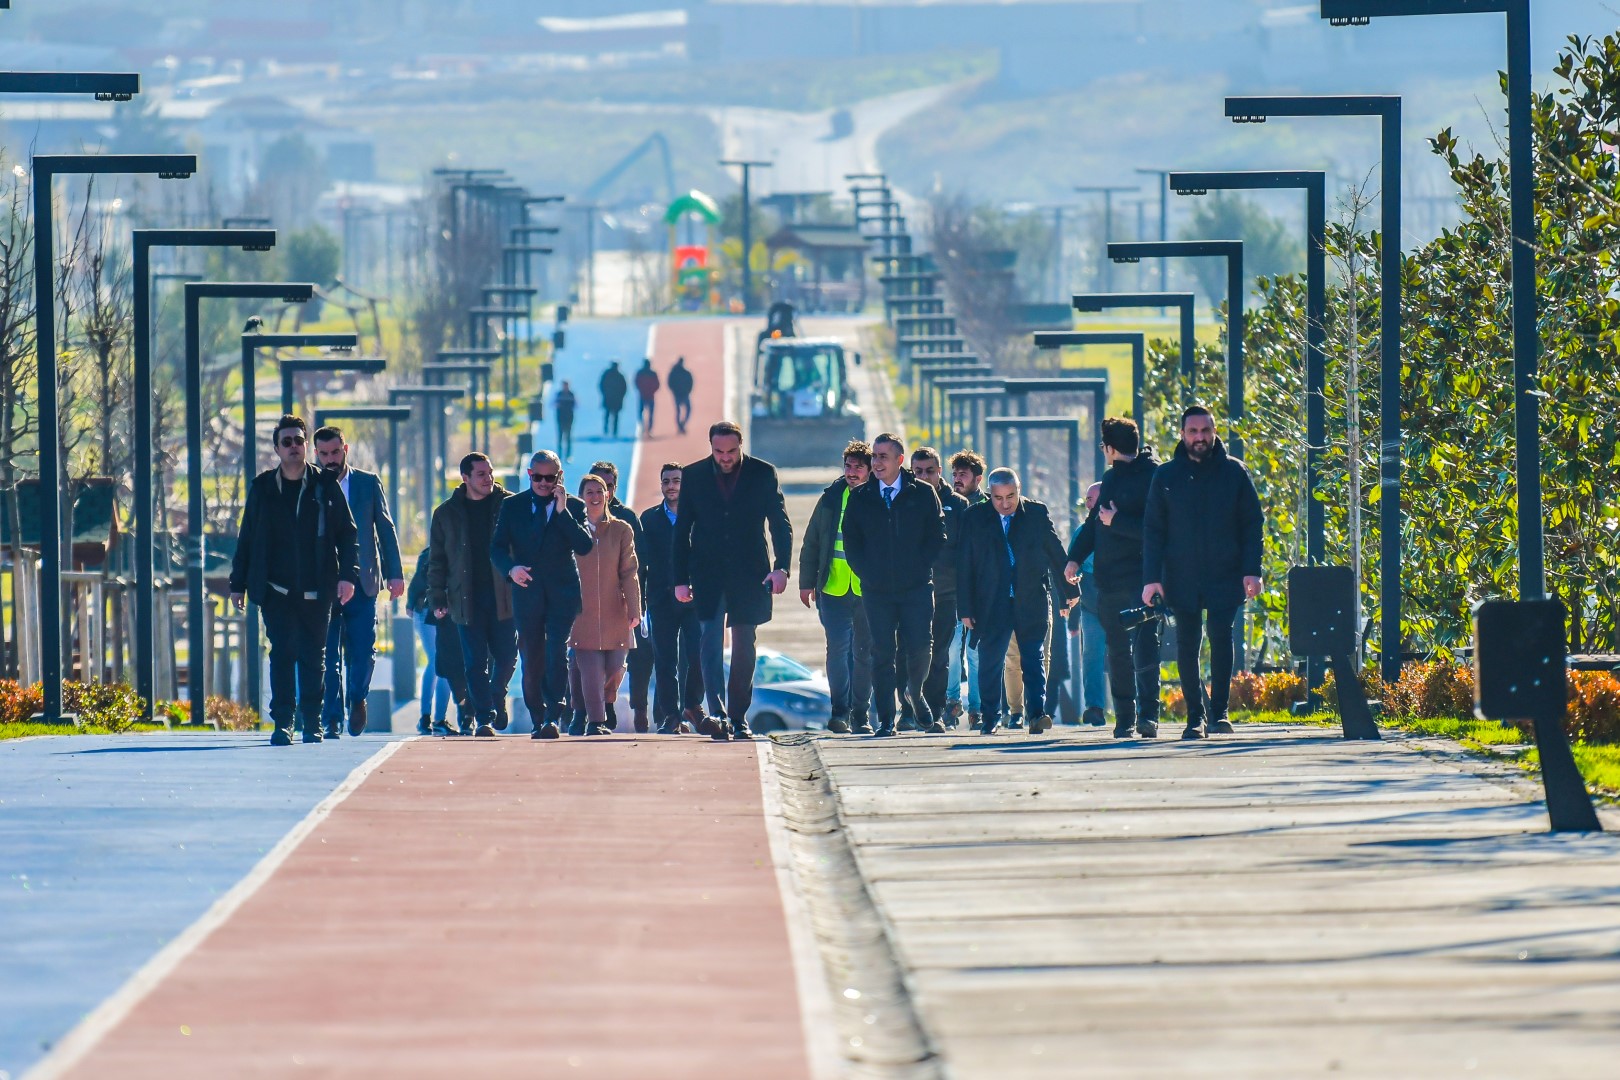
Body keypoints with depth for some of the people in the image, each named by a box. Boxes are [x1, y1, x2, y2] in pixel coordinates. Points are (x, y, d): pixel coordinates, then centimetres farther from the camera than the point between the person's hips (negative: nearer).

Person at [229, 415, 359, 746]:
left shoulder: (325, 485, 4)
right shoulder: (262, 488, 7)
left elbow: (348, 533, 5)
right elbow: (246, 539, 11)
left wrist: (348, 575, -6)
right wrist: (238, 583, 7)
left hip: (316, 591, 0)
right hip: (276, 590, 0)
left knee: (313, 657, 5)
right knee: (282, 653, -9)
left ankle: (312, 722, 15)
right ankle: (282, 722, -9)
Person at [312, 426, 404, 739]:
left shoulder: (369, 483, 7)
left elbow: (385, 528, 9)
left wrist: (395, 573, 2)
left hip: (362, 583, 0)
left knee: (363, 651, -4)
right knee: (329, 656, -2)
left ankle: (357, 698, 23)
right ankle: (332, 719, 4)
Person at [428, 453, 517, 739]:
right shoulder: (447, 513, 6)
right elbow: (436, 561, 10)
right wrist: (437, 599, 3)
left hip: (503, 596, 0)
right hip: (466, 600, 0)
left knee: (507, 657, 4)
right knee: (476, 663, -3)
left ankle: (496, 701, 31)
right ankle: (484, 718, 1)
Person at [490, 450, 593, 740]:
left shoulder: (574, 507, 5)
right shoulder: (513, 506, 8)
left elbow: (584, 547, -8)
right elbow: (497, 547, 3)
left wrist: (562, 511, -15)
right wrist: (510, 568, -18)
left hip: (562, 593, -2)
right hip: (527, 591, 2)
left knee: (557, 653, -16)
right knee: (532, 659, 4)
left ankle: (554, 717, -20)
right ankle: (538, 720, 17)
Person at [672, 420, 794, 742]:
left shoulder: (763, 474, 0)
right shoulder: (693, 476, 2)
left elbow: (781, 524, 1)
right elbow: (682, 531, 6)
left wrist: (781, 567, -13)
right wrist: (681, 579, 1)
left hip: (749, 574, 0)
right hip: (709, 574, 0)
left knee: (744, 648, 5)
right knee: (711, 640, -14)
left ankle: (738, 718, 14)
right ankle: (718, 715, -23)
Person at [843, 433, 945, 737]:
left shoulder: (923, 494, 4)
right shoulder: (860, 498, 7)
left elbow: (937, 536, 4)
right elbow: (851, 542, 10)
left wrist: (920, 568, -5)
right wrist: (867, 573, -2)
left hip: (916, 587, -1)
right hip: (876, 591, 1)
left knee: (920, 648, -5)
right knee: (882, 653, -2)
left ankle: (915, 694, 25)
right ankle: (885, 721, 2)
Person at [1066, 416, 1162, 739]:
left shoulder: (1152, 478, -10)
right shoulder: (1111, 478, 16)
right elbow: (1094, 521, 20)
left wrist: (1117, 521, -16)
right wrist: (1076, 557, 9)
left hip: (1142, 577, -8)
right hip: (1109, 579, 8)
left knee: (1144, 643, -16)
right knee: (1118, 651, 10)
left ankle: (1148, 715, -21)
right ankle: (1125, 718, 15)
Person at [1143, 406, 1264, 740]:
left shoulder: (1233, 472, 5)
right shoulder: (1165, 476, 7)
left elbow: (1253, 523, 6)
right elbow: (1152, 529, 7)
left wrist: (1252, 570, -4)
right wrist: (1152, 577, -3)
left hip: (1225, 576, -1)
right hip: (1181, 578, 1)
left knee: (1221, 637, -11)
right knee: (1187, 645, 2)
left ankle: (1218, 710, -3)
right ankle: (1195, 716, 8)